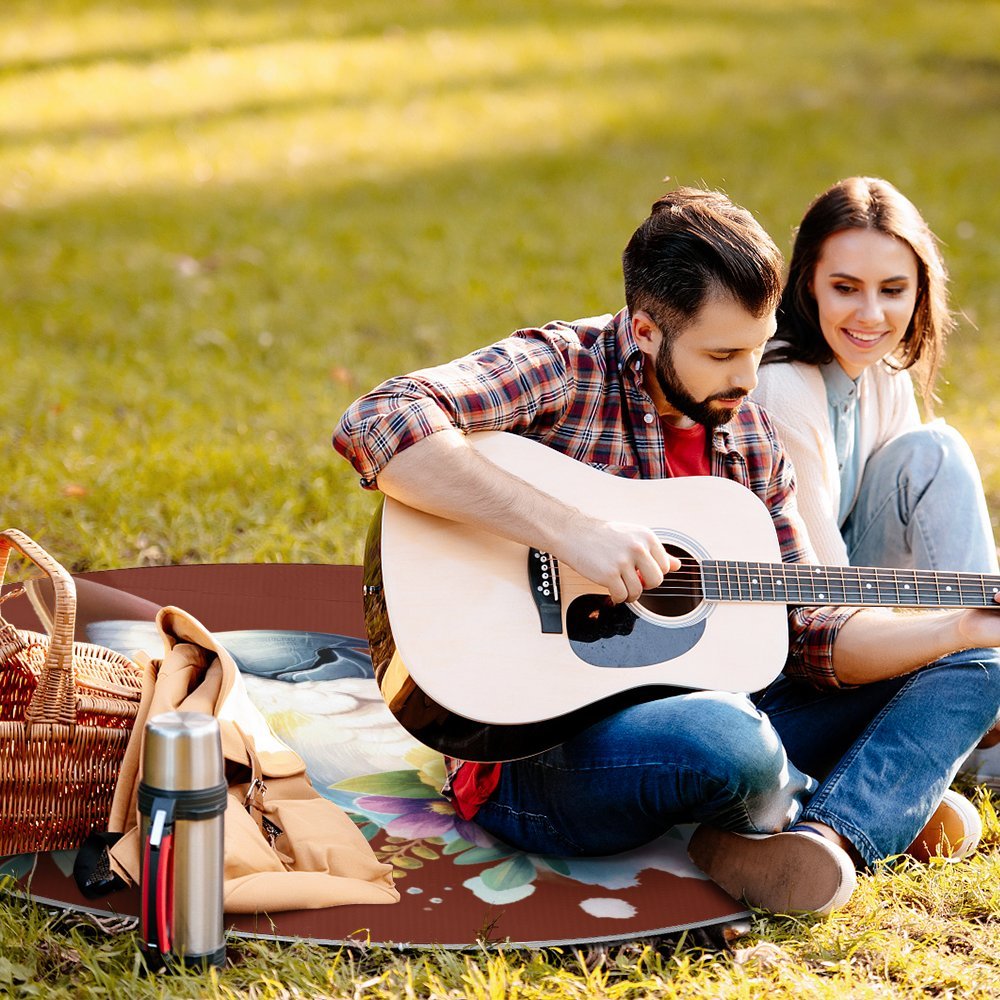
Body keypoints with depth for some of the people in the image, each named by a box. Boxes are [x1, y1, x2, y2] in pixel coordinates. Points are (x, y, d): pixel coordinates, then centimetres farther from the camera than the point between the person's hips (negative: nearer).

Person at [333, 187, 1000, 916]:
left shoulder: (749, 438, 10)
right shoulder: (561, 370, -11)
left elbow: (808, 634, 10)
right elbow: (376, 427, -29)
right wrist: (569, 530, -32)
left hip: (689, 713, 8)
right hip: (537, 751, -8)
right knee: (726, 741, -40)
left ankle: (826, 838, -22)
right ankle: (884, 807, -4)